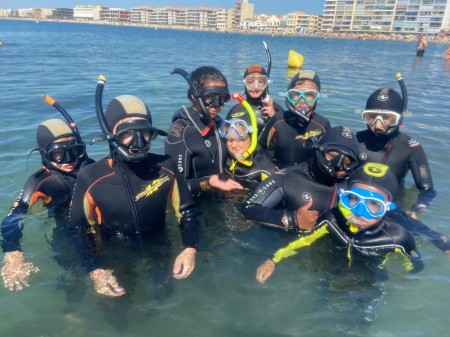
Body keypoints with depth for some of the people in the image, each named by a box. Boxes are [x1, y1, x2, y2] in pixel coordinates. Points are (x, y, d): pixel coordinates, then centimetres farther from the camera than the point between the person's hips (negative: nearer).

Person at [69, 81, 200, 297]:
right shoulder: (90, 179, -17)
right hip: (114, 257, -1)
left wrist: (190, 249, -18)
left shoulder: (166, 167, -12)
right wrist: (96, 270, -21)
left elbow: (187, 211, -2)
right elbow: (79, 229, -6)